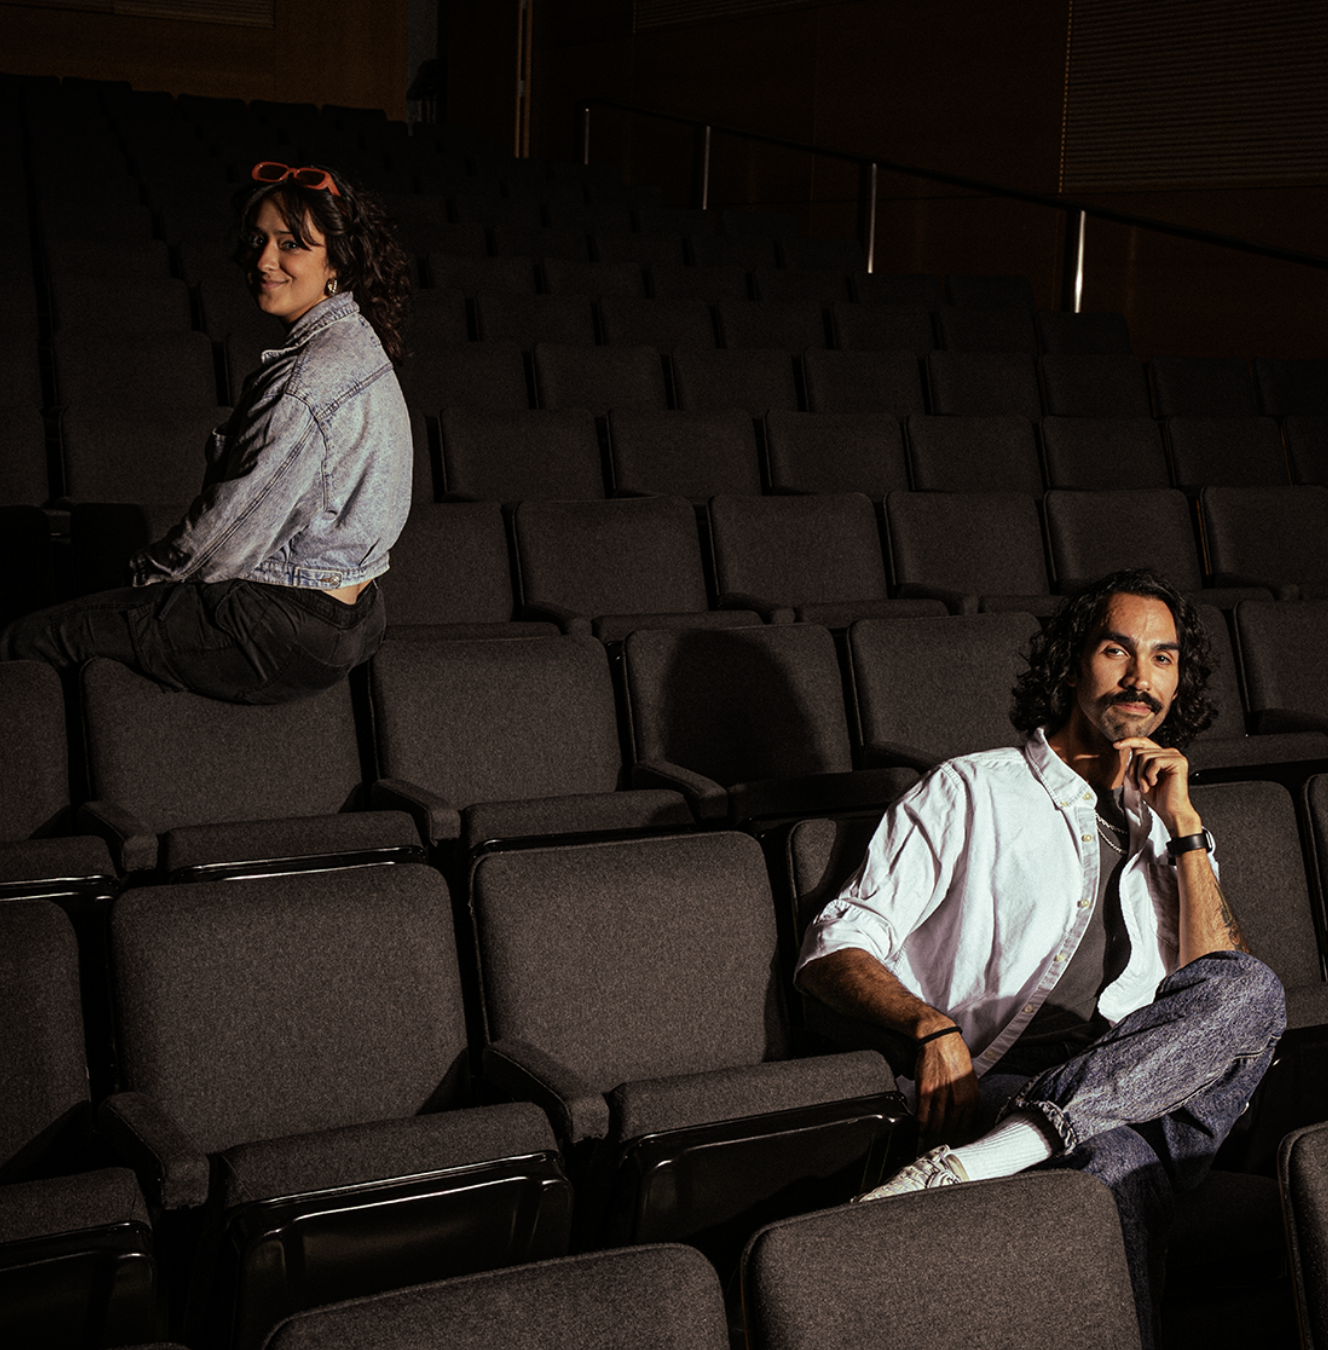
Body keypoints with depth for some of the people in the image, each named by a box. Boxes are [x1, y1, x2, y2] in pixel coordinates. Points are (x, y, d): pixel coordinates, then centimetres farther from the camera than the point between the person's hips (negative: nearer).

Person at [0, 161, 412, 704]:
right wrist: (161, 566, 14)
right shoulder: (356, 344, 7)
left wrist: (154, 570, -1)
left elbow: (235, 530, -19)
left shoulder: (307, 383, -25)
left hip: (289, 635, -10)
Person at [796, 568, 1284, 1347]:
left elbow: (1229, 990, 12)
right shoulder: (971, 794, 16)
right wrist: (934, 1028, -12)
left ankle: (971, 1163, -41)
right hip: (1000, 1085, -4)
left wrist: (1183, 825, 8)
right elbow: (832, 951, 8)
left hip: (1154, 1101, 4)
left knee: (1251, 993, -31)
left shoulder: (1169, 829, 29)